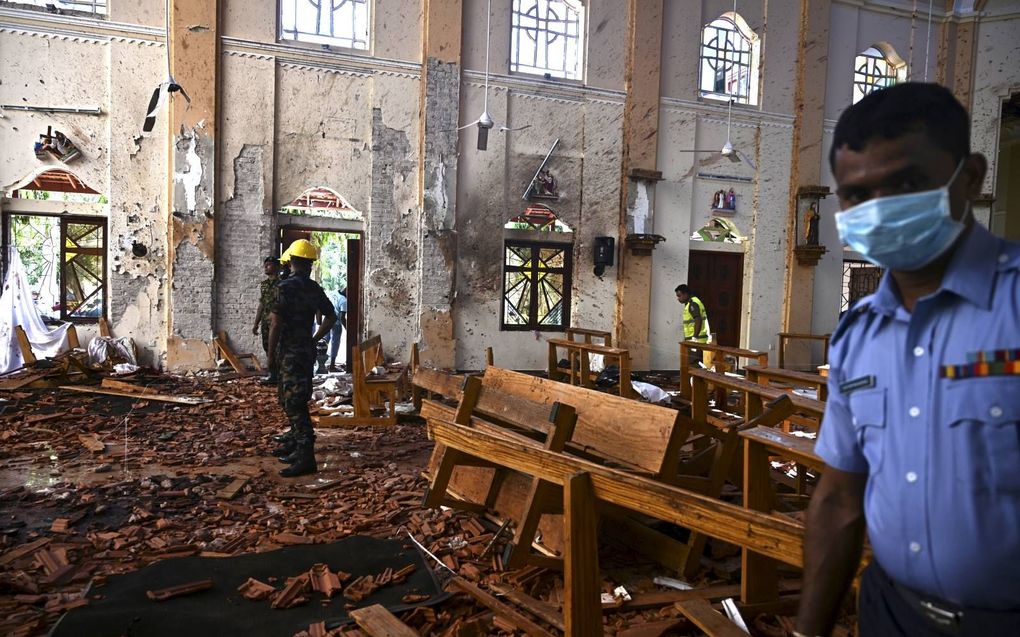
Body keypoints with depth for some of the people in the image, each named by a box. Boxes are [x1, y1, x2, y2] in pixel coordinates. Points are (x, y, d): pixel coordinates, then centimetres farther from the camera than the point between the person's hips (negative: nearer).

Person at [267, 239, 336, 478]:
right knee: (289, 399, 22)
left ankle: (306, 457, -9)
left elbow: (276, 324, -15)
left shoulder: (286, 287, -14)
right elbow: (331, 316, 16)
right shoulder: (314, 288, 7)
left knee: (295, 404, -8)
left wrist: (271, 355, -6)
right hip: (307, 349, 8)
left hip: (290, 351, -8)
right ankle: (295, 444, 33)